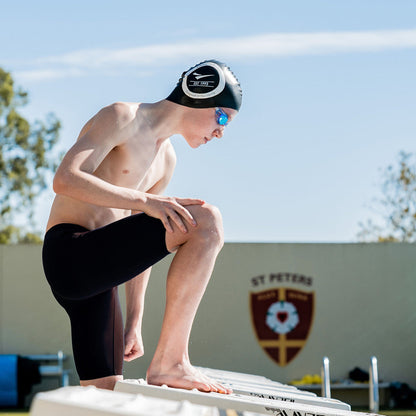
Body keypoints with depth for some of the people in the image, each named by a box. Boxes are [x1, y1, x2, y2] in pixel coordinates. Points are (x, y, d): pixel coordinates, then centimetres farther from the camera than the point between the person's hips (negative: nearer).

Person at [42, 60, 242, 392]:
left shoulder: (166, 160, 22)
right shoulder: (122, 117, -6)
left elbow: (138, 243, 25)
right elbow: (65, 180, -20)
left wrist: (134, 322, 20)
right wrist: (147, 202, -27)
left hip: (96, 274, 10)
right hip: (69, 253, -10)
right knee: (206, 220, -23)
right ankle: (170, 362, -24)